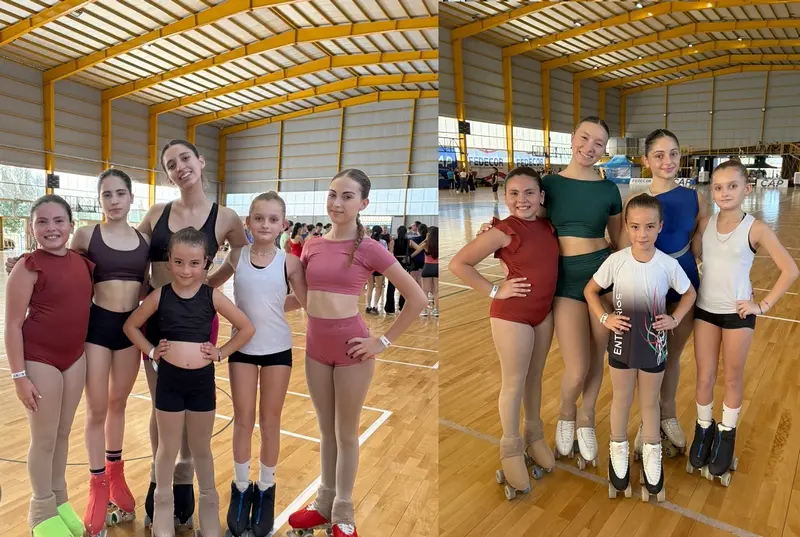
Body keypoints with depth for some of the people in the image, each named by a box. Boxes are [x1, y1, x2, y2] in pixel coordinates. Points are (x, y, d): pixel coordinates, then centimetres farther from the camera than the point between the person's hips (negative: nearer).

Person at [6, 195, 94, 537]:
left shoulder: (83, 262, 1)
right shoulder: (28, 267, -15)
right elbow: (13, 324, -14)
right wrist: (19, 375, -15)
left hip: (75, 356, 5)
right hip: (39, 359, -5)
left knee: (63, 433, 18)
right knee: (44, 437, 8)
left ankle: (60, 501, 36)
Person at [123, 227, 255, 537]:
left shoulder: (213, 297, -6)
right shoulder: (160, 296, -5)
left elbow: (247, 328, 0)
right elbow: (130, 326, 8)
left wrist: (222, 352, -4)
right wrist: (151, 351, -1)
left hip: (202, 380, 0)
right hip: (169, 380, 0)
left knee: (201, 447, 17)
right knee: (168, 447, 15)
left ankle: (208, 498, 36)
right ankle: (162, 498, 37)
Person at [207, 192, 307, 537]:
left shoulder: (289, 262, -9)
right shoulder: (237, 257, -3)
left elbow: (310, 303, -6)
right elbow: (210, 284, 13)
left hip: (278, 349, -1)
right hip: (242, 347, 1)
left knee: (270, 422, 11)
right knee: (243, 421, 12)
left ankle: (265, 490, 29)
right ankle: (241, 488, 30)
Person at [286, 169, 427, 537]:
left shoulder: (369, 249, -11)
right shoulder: (312, 245, 2)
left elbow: (417, 299, -11)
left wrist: (383, 341, -9)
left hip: (351, 347, -4)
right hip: (315, 346, 4)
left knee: (346, 433, 12)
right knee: (326, 431, 19)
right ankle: (324, 504, 37)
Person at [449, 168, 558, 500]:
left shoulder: (547, 226, 2)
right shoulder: (503, 231, -16)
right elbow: (458, 264, -18)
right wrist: (494, 291, -16)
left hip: (544, 311, 6)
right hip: (512, 314, -6)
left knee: (535, 377, 19)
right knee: (514, 382, 4)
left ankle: (534, 437, 37)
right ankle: (511, 450, 21)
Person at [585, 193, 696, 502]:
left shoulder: (669, 264, -13)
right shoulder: (616, 261, -15)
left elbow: (689, 294, 5)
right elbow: (590, 290, -2)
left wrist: (675, 319, -8)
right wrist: (604, 318, -13)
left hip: (654, 344, 0)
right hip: (622, 341, 0)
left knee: (650, 401, 17)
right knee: (621, 399, 17)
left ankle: (652, 454, 38)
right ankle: (619, 450, 37)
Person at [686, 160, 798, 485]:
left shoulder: (755, 229, -12)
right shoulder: (705, 224, -2)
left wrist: (764, 305, -12)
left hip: (738, 313, -2)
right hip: (705, 310, 2)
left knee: (733, 378, 12)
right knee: (704, 377, 10)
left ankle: (726, 434, 30)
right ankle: (704, 429, 29)